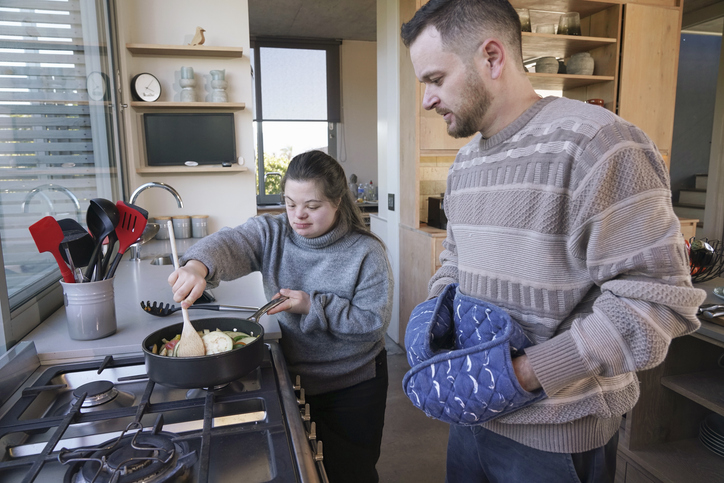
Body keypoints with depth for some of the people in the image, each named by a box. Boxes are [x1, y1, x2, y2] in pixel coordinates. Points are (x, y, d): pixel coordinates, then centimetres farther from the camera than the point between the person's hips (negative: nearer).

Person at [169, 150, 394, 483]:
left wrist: (313, 307, -26)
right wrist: (197, 265, -46)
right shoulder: (271, 233, -7)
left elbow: (374, 321, -18)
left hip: (353, 387, -3)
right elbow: (229, 244, -24)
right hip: (293, 380, 3)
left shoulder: (365, 252, -16)